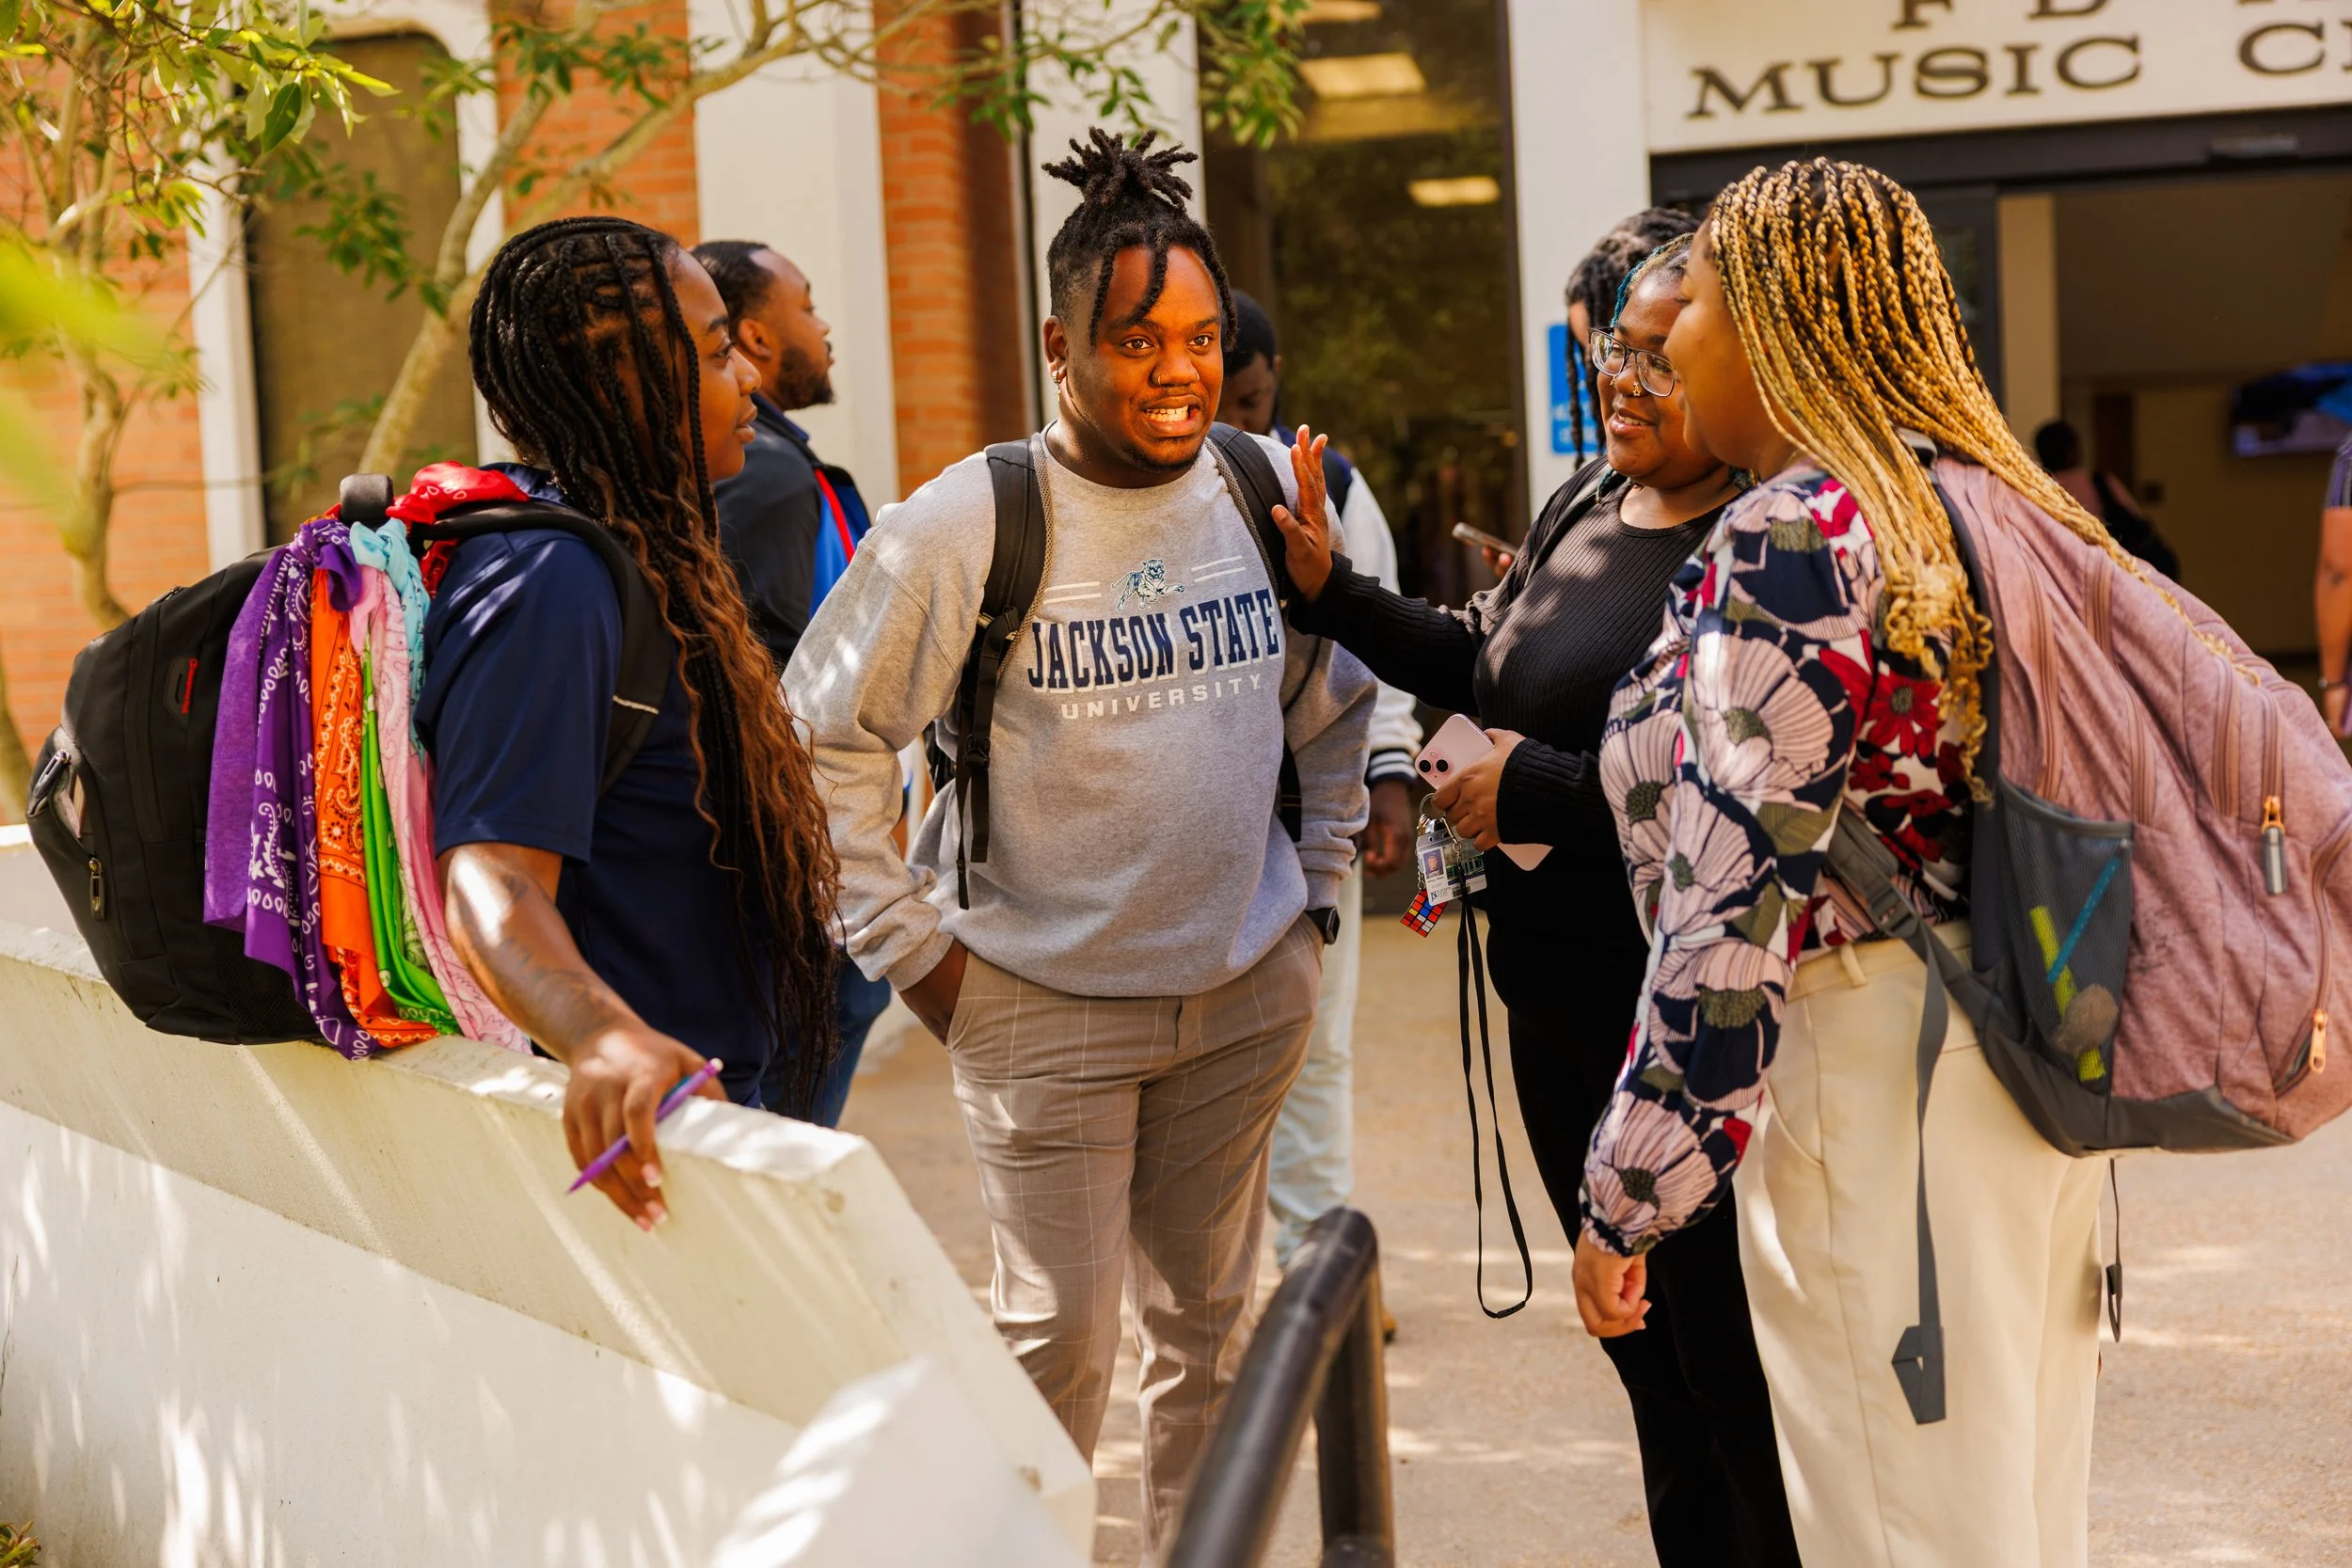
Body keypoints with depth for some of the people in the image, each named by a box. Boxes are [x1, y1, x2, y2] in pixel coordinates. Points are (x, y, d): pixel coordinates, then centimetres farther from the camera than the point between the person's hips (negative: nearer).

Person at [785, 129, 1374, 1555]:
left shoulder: (1272, 492, 1)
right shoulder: (966, 525, -14)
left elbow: (1337, 707, 17)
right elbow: (823, 739, -7)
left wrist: (1317, 891, 12)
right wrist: (910, 947, -7)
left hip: (1249, 992, 4)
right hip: (1043, 1005, -4)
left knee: (1209, 1318, 15)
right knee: (1060, 1334, 0)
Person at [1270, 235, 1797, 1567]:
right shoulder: (1588, 504, 10)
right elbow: (1482, 661, 25)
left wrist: (1544, 793, -19)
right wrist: (1332, 590, 16)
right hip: (1562, 1016, 9)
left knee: (1735, 1375, 1)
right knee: (1651, 1360, 21)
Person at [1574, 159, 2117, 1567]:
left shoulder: (1792, 534, -17)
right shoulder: (1986, 501, 11)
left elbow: (1735, 903, -21)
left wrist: (1628, 1197, -16)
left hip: (1875, 1083, -9)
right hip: (2024, 1067, 9)